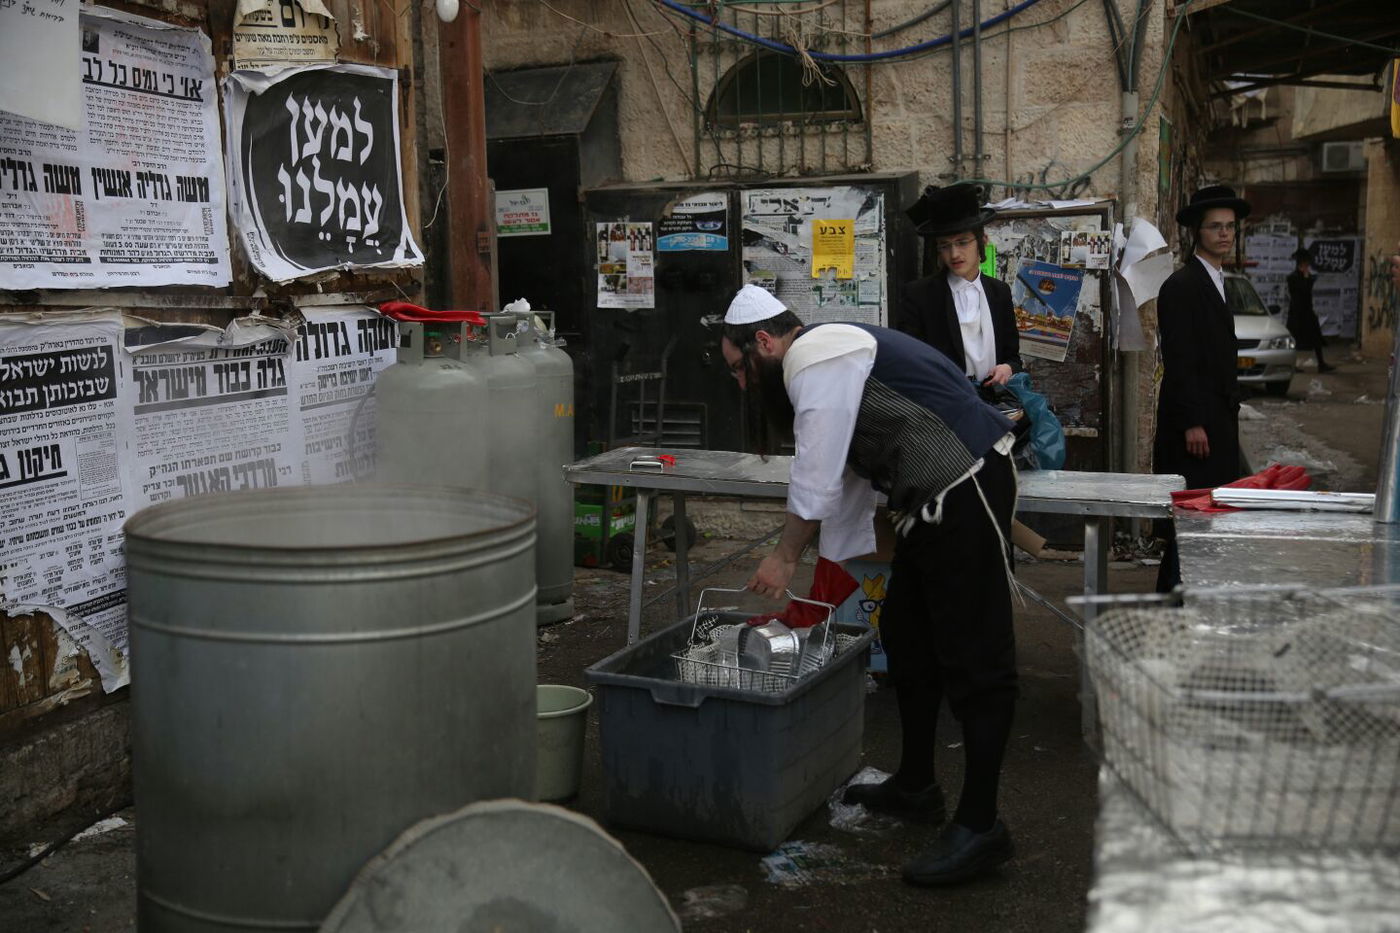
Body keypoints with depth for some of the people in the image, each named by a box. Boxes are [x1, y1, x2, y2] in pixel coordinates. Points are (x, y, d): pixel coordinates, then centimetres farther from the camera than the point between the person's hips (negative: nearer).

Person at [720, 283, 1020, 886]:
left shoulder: (815, 357, -13)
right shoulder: (827, 360, 19)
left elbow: (816, 477, -15)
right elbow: (845, 482, 23)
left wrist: (785, 557, -1)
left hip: (965, 491, -11)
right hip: (934, 499, 11)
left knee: (973, 659, -6)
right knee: (906, 638, 19)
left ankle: (979, 825, 2)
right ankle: (916, 786, 32)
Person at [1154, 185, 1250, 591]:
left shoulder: (1216, 283, 17)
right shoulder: (1182, 286, -13)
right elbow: (1179, 361, -18)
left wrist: (1229, 415, 16)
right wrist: (1192, 423, -21)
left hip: (1218, 420, 10)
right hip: (1195, 422, -10)